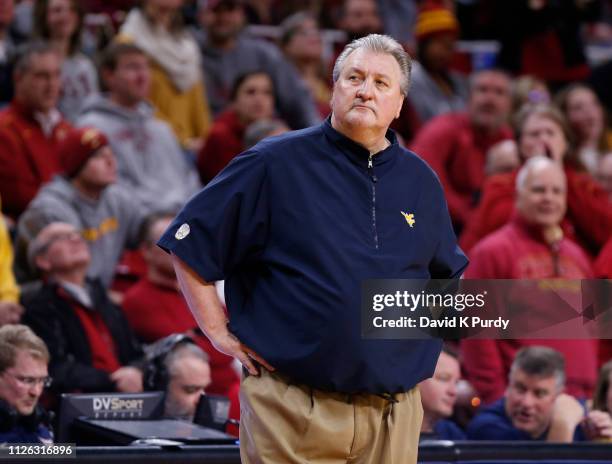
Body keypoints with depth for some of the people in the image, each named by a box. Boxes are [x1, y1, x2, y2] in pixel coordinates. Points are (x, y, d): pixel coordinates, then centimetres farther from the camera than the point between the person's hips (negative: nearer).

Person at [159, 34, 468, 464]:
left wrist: (428, 330, 14)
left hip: (396, 412, 4)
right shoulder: (275, 163, -3)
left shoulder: (421, 181, 12)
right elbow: (189, 244, -1)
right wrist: (218, 330, -5)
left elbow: (449, 272, 28)